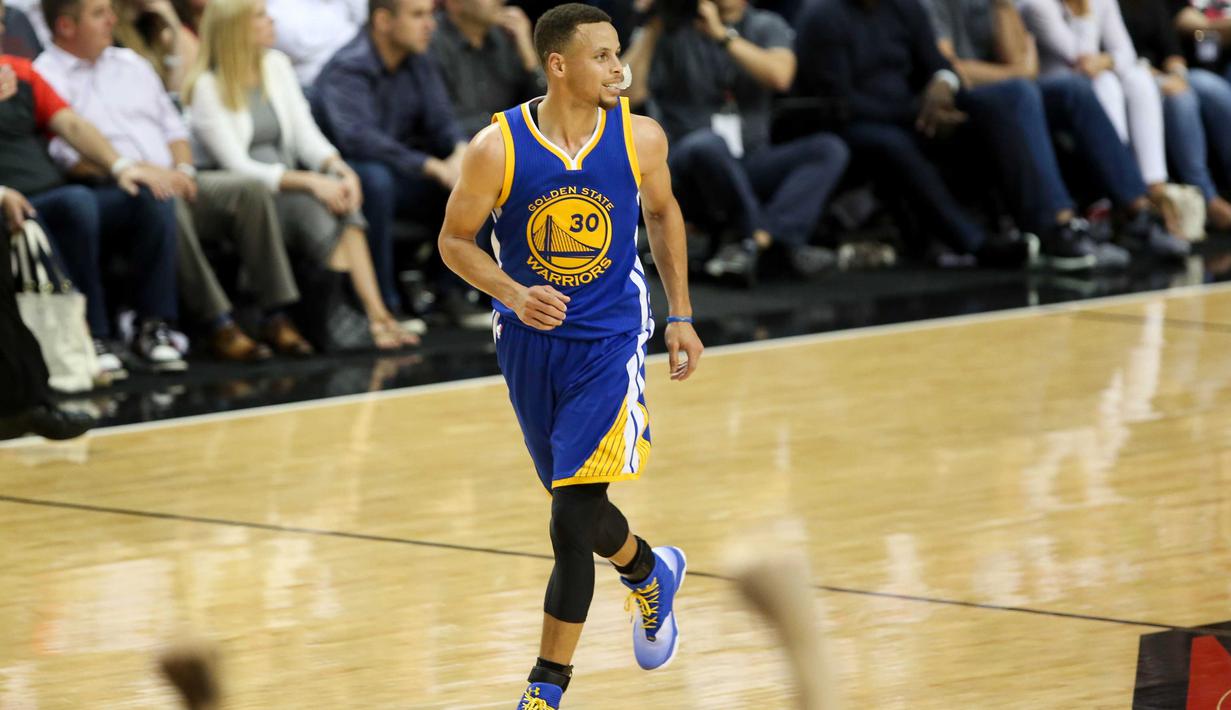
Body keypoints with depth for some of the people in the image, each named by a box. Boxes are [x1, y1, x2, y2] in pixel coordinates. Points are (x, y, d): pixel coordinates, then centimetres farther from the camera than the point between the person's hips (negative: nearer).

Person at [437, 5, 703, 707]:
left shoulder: (641, 137, -9)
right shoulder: (497, 148, -14)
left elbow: (663, 212, 10)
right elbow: (455, 240, -3)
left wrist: (681, 317, 11)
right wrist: (514, 294, -20)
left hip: (611, 340, -1)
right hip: (531, 341, 1)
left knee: (575, 523, -13)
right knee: (578, 514, 15)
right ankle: (650, 571, 48)